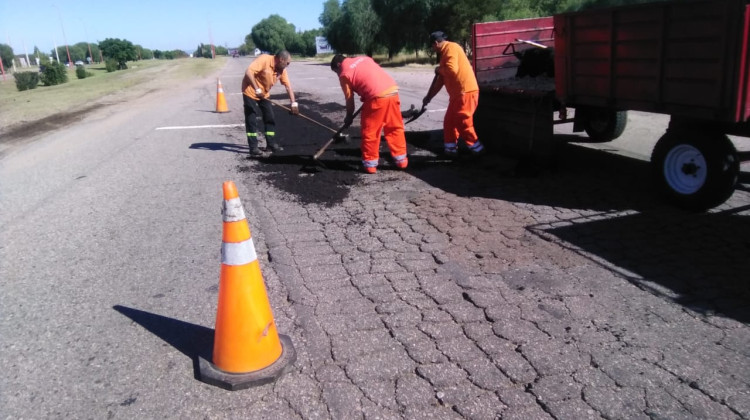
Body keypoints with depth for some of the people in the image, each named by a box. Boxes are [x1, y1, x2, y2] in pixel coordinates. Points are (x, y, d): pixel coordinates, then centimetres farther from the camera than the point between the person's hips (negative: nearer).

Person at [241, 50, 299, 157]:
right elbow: (248, 72, -32)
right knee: (251, 120, -5)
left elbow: (288, 86, -3)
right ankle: (253, 148, -2)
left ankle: (272, 144, 15)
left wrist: (294, 103, -11)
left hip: (264, 95, 7)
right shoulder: (264, 59, -25)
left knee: (270, 119, 6)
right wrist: (257, 89, -34)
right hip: (250, 92, -7)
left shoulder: (282, 70, -4)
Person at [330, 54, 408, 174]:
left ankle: (370, 164, 16)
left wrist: (349, 117, 21)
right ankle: (401, 159, 23)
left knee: (370, 132, 8)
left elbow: (349, 99, 7)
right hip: (393, 90, 7)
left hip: (377, 97, -7)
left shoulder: (344, 74, 4)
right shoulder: (363, 58, 22)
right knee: (395, 128, 16)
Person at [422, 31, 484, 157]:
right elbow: (441, 80, 24)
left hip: (466, 92, -10)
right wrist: (429, 97, 25)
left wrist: (439, 70, -4)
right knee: (449, 121, 13)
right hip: (457, 93, 10)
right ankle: (450, 149, 20)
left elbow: (452, 70, -25)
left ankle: (476, 149, 2)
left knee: (462, 123, -7)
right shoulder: (444, 53, 21)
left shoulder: (451, 48, -10)